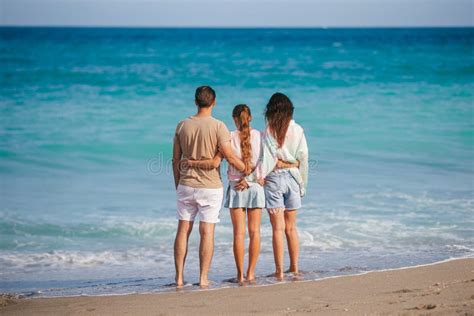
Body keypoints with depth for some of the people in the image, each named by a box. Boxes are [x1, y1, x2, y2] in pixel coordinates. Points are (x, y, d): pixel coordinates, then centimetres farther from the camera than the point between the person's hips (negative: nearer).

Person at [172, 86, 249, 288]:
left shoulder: (182, 126, 2)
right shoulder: (218, 127, -10)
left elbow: (176, 160, 6)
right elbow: (230, 157, -12)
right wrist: (248, 171, 5)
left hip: (186, 185, 3)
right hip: (210, 187, -3)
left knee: (183, 230, 8)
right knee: (207, 232, 1)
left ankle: (179, 278, 8)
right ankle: (203, 278, 0)